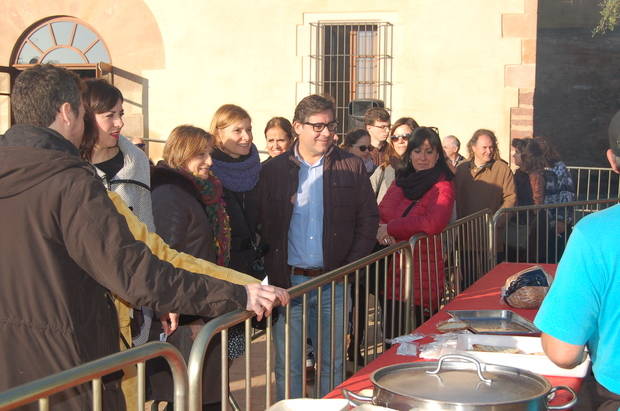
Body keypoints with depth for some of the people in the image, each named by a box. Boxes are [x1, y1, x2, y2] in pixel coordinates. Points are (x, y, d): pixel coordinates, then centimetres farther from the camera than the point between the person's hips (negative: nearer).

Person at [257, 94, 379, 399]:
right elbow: (262, 224, 3)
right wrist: (275, 272, -7)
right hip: (288, 281, 0)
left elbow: (369, 219, 6)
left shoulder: (351, 167, 4)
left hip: (333, 282, 1)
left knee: (332, 363, 9)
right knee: (287, 366, 5)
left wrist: (351, 266, -3)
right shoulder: (273, 171, 3)